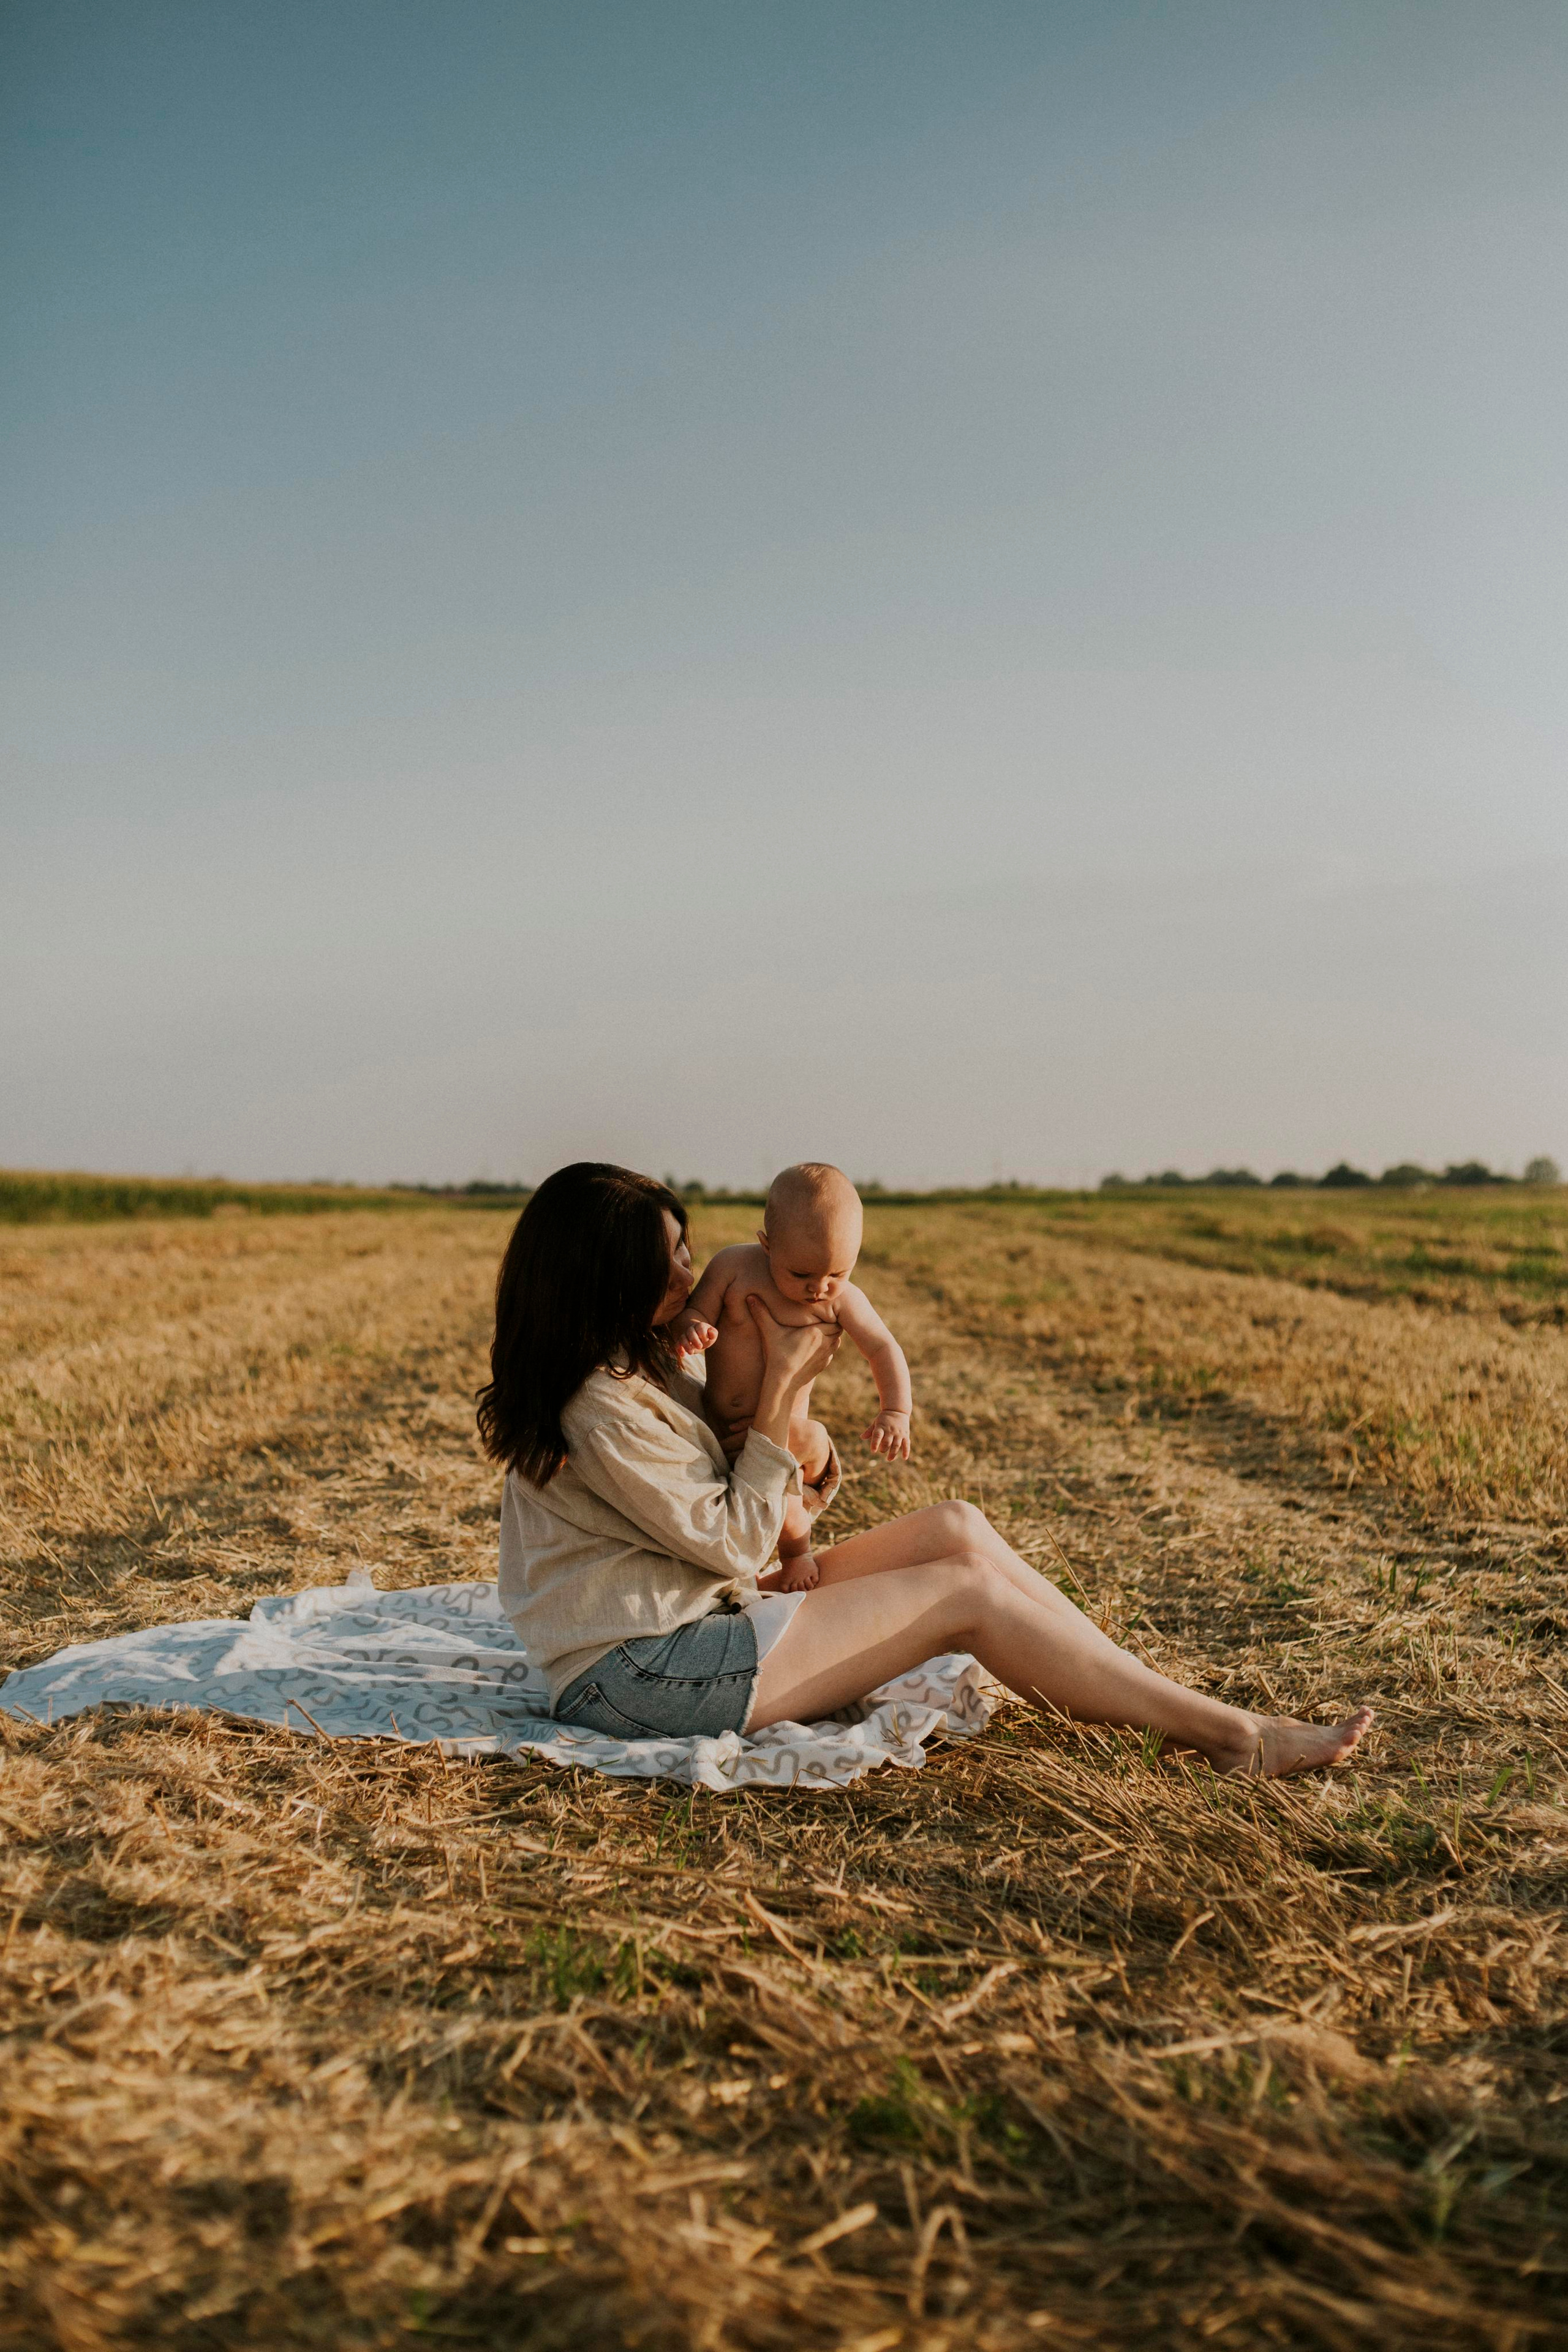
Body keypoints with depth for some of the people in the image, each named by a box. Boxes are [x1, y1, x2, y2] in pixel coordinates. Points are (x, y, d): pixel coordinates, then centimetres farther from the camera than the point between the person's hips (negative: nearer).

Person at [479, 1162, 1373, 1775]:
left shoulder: (632, 1365, 10)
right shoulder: (602, 1412, -22)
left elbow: (722, 1522, 12)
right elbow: (736, 1545, -16)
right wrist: (785, 1386, -14)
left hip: (697, 1625, 10)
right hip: (642, 1679, -10)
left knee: (957, 1528, -2)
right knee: (968, 1593, -14)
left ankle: (1166, 1700, 2)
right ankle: (1235, 1738, -7)